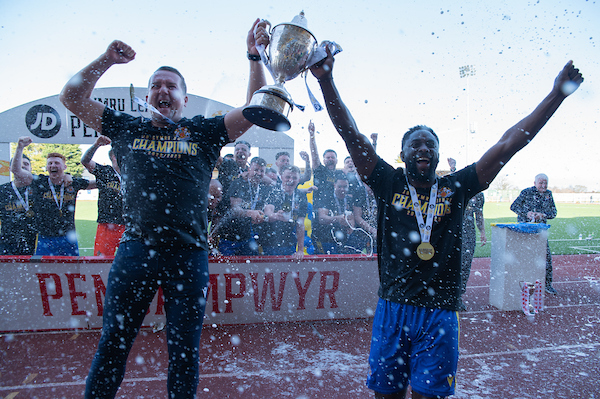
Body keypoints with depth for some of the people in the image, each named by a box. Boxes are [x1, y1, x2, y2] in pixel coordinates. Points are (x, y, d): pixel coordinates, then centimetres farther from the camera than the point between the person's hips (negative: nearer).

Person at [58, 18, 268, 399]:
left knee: (184, 351, 11)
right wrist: (105, 61, 2)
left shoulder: (204, 131, 7)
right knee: (113, 345, 11)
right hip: (136, 249, 1)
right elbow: (73, 96, 12)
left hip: (189, 254, -1)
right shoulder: (128, 127, 11)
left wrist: (255, 56, -6)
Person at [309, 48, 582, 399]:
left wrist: (557, 95, -1)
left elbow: (507, 145, 1)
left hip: (440, 315, 1)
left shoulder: (455, 188, 4)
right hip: (392, 309, 0)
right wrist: (326, 80, -14)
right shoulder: (389, 184, 1)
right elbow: (352, 135, -6)